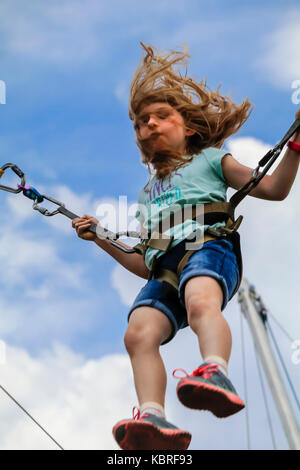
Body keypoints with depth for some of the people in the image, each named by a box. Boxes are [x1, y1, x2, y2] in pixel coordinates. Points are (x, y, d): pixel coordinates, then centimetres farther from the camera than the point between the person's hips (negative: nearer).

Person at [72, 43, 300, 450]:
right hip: (163, 266, 4)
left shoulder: (210, 159, 26)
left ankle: (216, 373, -64)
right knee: (139, 331, -28)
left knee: (201, 301, -40)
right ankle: (153, 418, -46)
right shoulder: (147, 194, 38)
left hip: (208, 244, -4)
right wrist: (102, 238, 28)